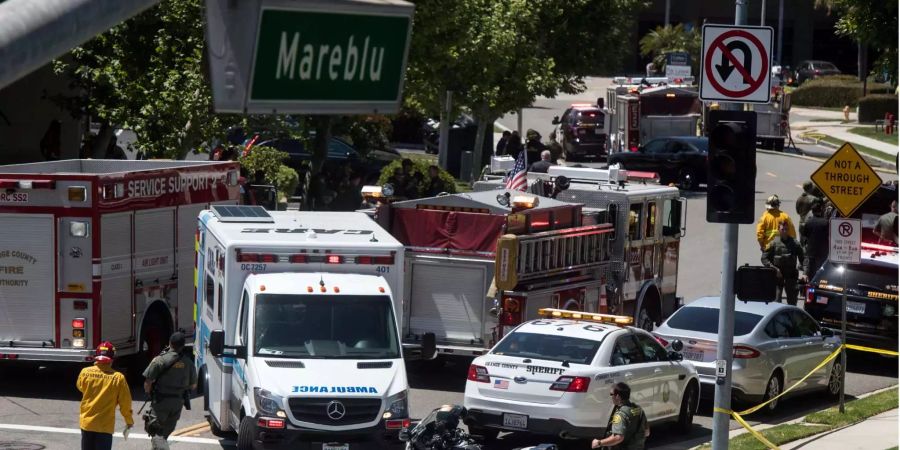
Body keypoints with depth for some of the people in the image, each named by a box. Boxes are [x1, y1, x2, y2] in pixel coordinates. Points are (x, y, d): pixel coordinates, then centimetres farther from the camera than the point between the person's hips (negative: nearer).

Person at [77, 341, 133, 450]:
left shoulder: (85, 372, -8)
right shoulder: (118, 378, -14)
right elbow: (125, 402, -5)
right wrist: (129, 420, 10)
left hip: (87, 422, 3)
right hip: (105, 425, -3)